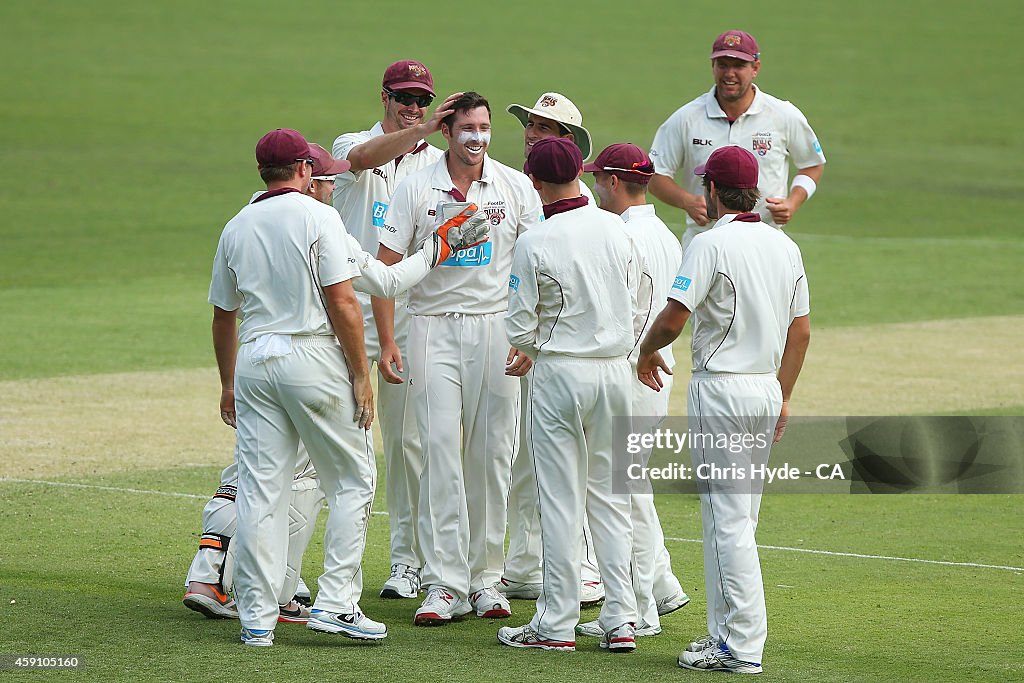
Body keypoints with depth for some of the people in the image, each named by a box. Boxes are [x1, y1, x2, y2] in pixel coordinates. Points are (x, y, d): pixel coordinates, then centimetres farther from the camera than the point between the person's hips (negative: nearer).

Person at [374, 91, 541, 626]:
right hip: (434, 331, -1)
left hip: (496, 331, 1)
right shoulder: (416, 189, 1)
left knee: (491, 456, 3)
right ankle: (445, 585, -11)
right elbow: (386, 268, 1)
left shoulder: (516, 188, 4)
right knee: (441, 453, -9)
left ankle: (485, 577, 12)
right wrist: (387, 345, -6)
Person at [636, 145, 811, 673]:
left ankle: (742, 645, -8)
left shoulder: (712, 243, -14)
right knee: (736, 517, 15)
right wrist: (783, 399, 19)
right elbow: (801, 329, 12)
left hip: (720, 388, -8)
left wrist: (647, 352, 1)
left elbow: (674, 316, -20)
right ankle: (727, 634, 18)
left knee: (728, 518, -6)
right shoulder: (784, 247, 9)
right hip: (766, 391, 8)